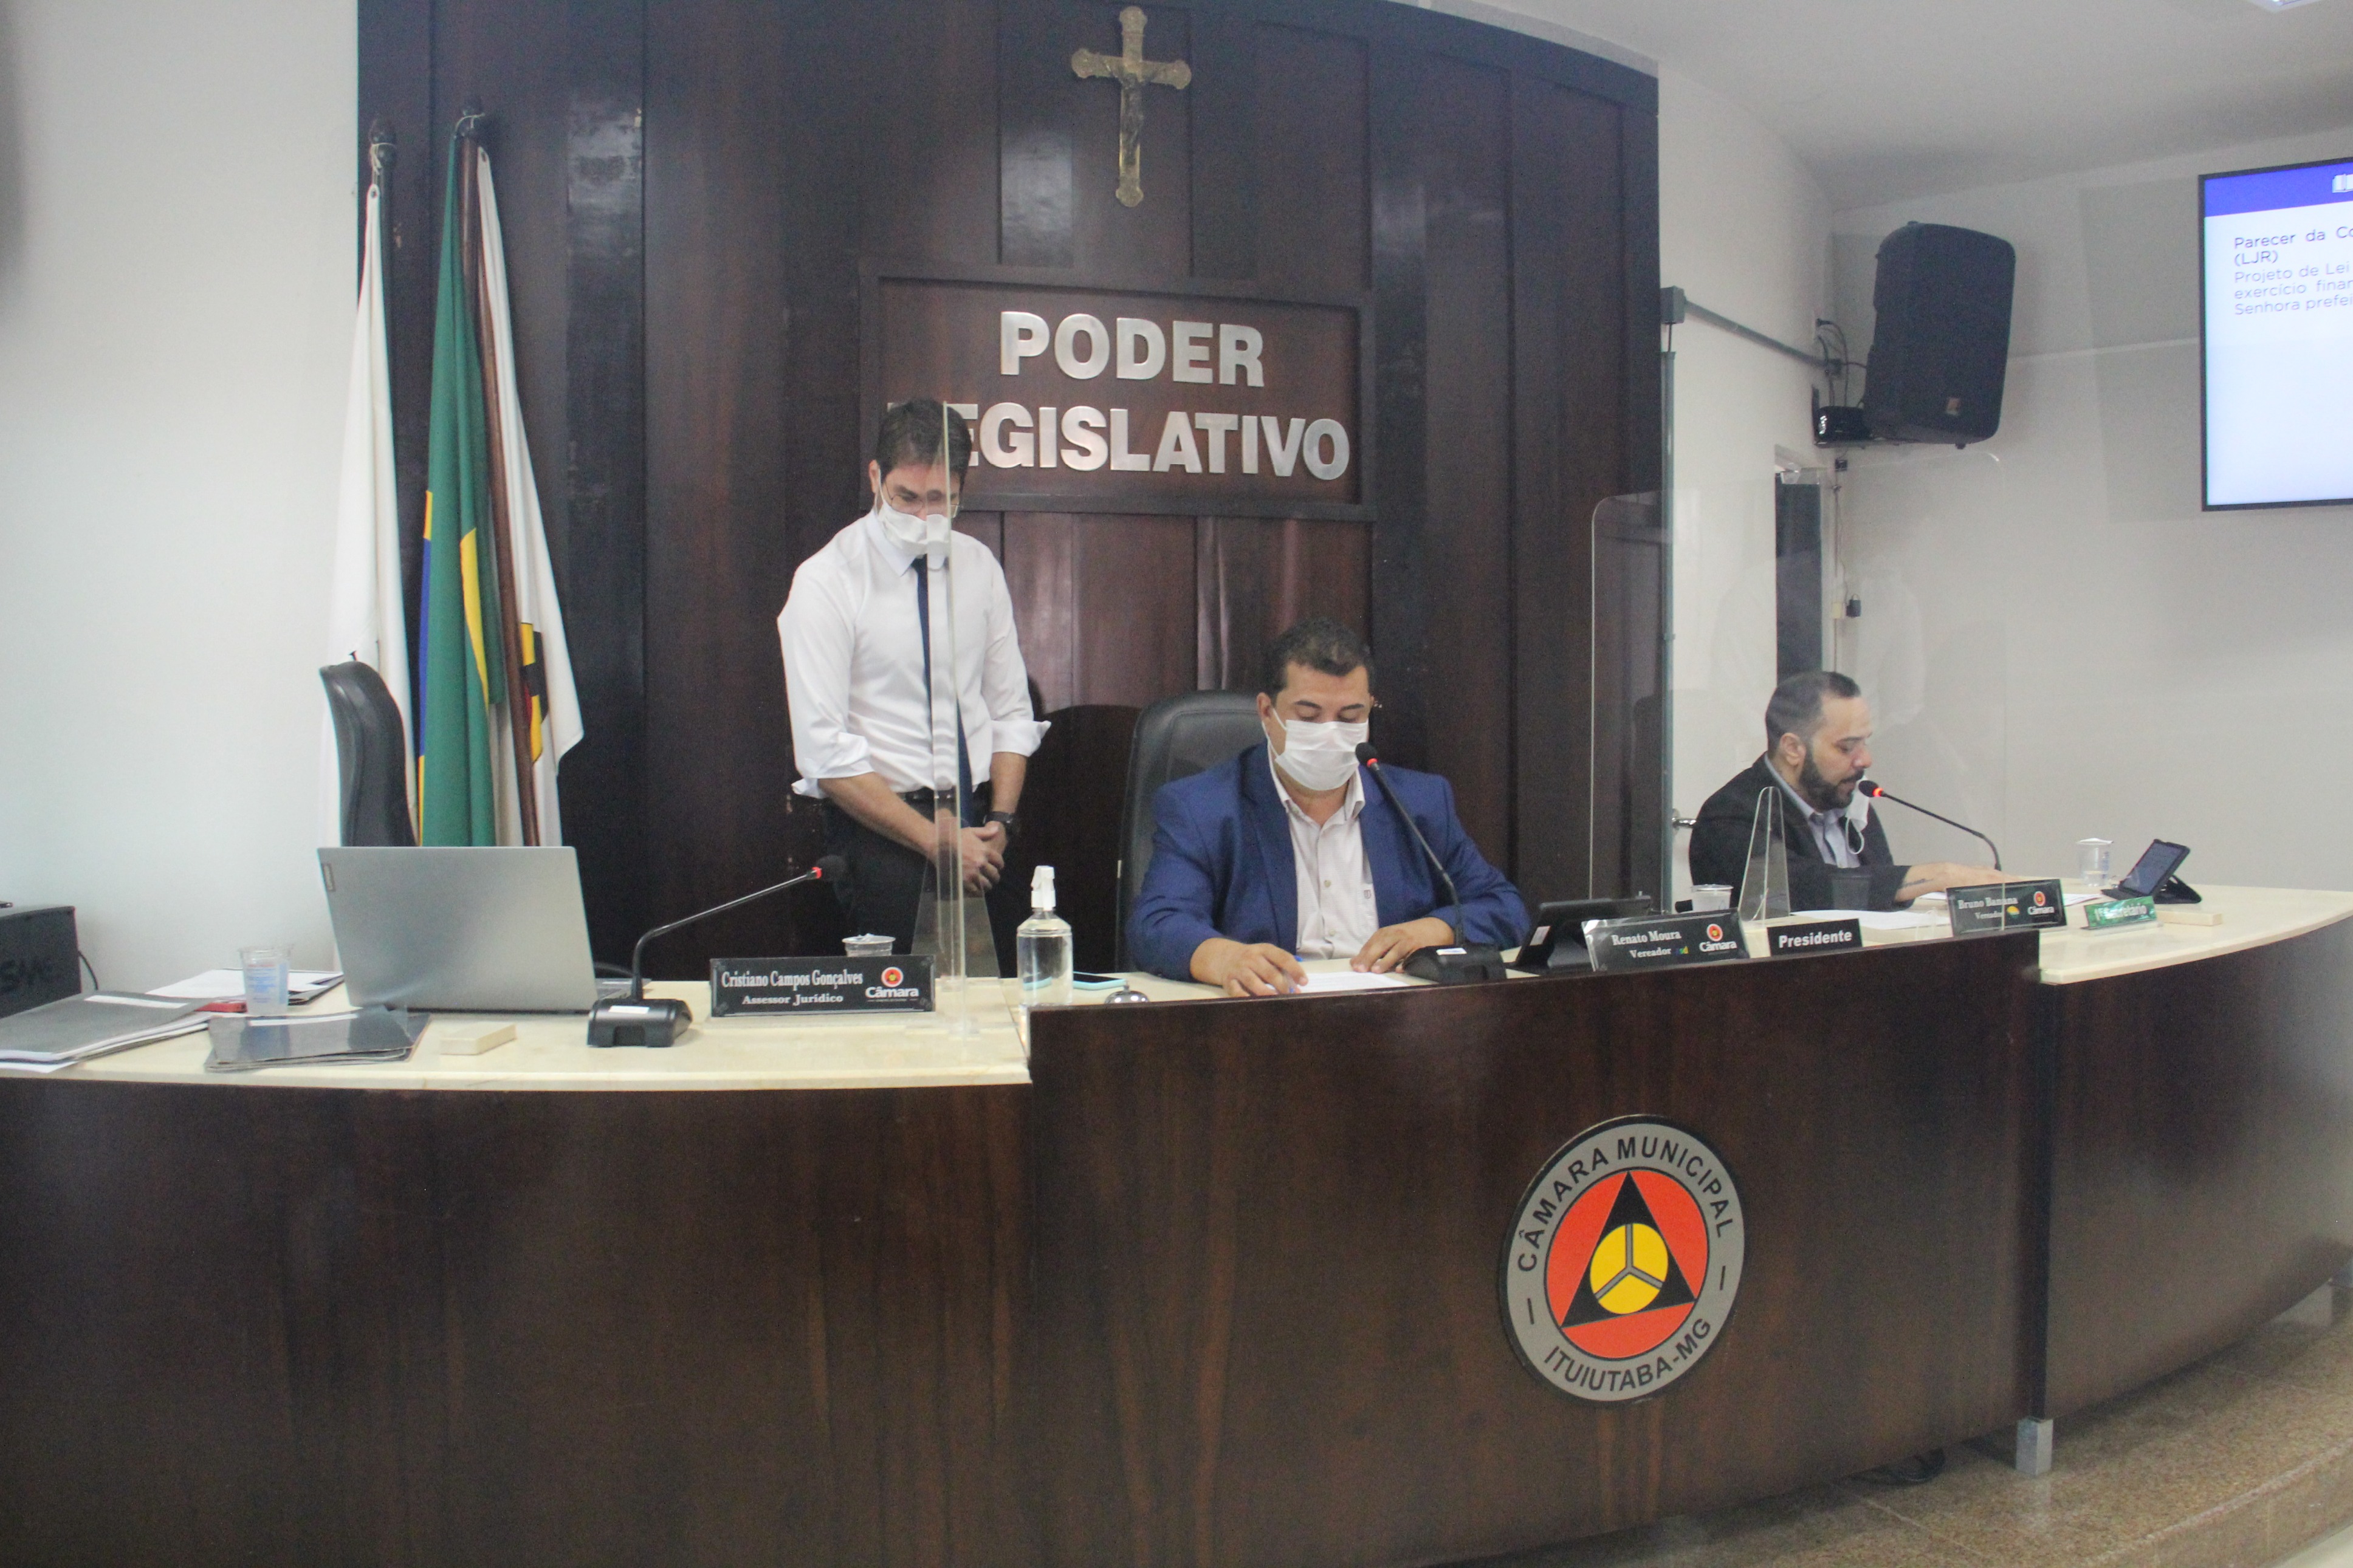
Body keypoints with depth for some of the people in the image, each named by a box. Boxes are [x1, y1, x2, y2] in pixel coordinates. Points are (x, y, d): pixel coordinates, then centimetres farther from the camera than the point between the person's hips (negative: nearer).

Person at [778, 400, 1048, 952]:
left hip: (977, 827, 4)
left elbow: (1011, 709, 10)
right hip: (878, 830, -4)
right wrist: (936, 839, -16)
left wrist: (1000, 822, -5)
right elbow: (824, 751, -13)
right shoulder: (827, 580, -8)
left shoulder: (978, 565, 7)